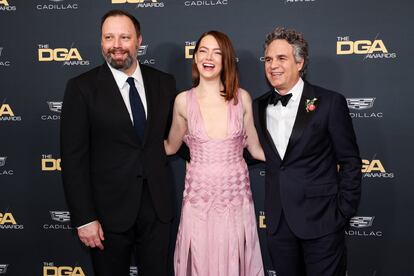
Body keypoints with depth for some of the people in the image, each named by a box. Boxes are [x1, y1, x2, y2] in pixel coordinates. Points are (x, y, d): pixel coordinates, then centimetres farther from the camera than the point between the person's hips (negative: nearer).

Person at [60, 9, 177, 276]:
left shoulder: (164, 82, 3)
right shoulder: (82, 88, -8)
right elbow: (74, 157, -9)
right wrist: (84, 218, -12)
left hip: (158, 205, 3)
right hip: (109, 209, -2)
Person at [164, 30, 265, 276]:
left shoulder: (242, 98, -2)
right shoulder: (183, 101, -3)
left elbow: (255, 149, 5)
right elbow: (170, 147, 11)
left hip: (236, 197, 1)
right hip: (199, 199, 0)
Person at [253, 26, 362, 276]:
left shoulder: (330, 102, -7)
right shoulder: (259, 107, 7)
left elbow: (350, 162, -5)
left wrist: (343, 213, -7)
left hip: (321, 220, -4)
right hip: (279, 222, 4)